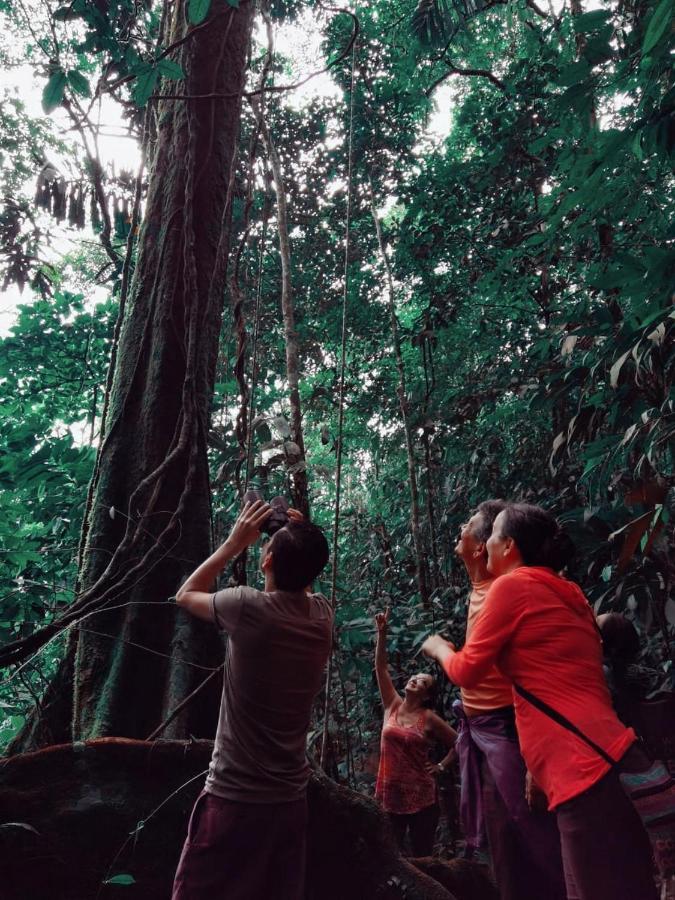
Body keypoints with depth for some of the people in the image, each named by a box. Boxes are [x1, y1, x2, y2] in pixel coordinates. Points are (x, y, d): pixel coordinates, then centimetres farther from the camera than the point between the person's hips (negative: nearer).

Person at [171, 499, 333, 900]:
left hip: (234, 796, -5)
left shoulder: (248, 607, -18)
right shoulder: (323, 615, -4)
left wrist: (235, 542, 3)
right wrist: (305, 541, 8)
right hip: (291, 797, 5)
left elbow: (185, 595, 3)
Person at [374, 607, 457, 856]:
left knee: (423, 857, 6)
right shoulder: (392, 705, 3)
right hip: (389, 795, 2)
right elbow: (381, 667, -3)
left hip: (421, 798, -2)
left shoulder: (429, 719, -4)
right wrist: (382, 633, -11)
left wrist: (441, 766, 0)